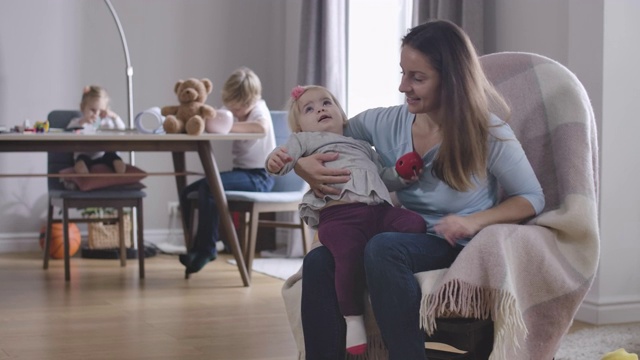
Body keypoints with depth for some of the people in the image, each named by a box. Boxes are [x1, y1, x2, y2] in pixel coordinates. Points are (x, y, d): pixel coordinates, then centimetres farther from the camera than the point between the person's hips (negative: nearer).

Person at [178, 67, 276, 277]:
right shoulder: (231, 111, 9)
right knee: (188, 194, -2)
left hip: (260, 176, -8)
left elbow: (261, 128, -37)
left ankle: (205, 248, -20)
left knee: (209, 187, -30)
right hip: (241, 172, 8)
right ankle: (196, 246, 9)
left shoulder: (259, 109, -12)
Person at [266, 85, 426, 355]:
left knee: (416, 225, -19)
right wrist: (276, 161, -23)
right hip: (339, 213, -5)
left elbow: (384, 176, 37)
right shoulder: (305, 140, 23)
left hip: (380, 209, 6)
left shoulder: (362, 145, 39)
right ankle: (353, 318, -22)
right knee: (349, 252, -34)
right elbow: (287, 154, 2)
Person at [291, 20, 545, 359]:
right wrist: (303, 165, -12)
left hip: (461, 248, -4)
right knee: (318, 261, -24)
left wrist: (475, 221, -20)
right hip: (405, 240, 4)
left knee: (383, 249, -36)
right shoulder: (387, 122, 0)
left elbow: (532, 198, -2)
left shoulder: (488, 133, -9)